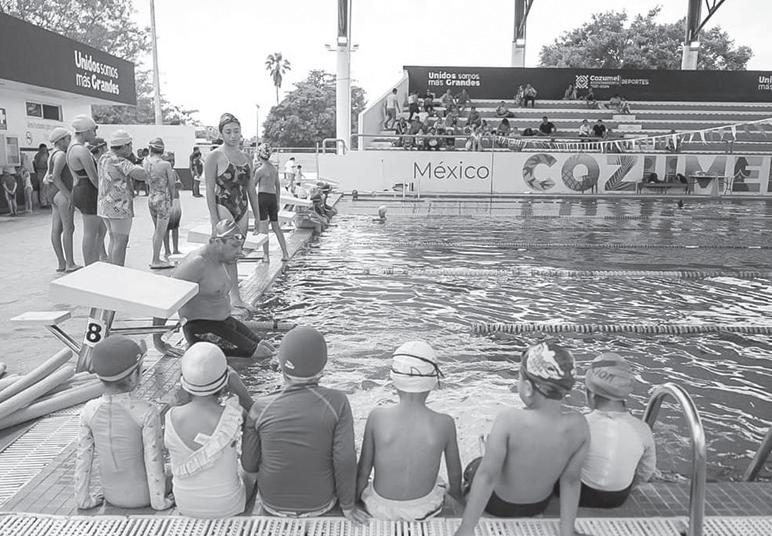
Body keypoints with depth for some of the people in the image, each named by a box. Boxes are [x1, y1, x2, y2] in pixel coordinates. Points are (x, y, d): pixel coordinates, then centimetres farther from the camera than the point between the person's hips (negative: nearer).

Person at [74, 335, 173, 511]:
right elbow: (153, 460, -20)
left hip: (112, 496, 3)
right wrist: (159, 501, -7)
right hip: (143, 496, -3)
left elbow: (83, 458, -7)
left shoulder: (89, 410, -16)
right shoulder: (147, 413, -28)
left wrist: (84, 499, 7)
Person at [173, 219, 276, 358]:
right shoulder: (197, 262, -22)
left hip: (224, 320, 9)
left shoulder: (221, 259, 7)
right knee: (257, 353, -21)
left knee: (269, 351, -1)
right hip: (199, 327, -9)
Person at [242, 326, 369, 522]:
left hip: (273, 502, 1)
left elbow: (249, 463, -10)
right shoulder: (337, 402, -26)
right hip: (320, 503, -1)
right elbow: (345, 459, -26)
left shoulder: (260, 408, -20)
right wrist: (348, 506, -11)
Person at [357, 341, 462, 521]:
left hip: (380, 509, 0)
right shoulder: (445, 424, -21)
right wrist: (456, 496, 18)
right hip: (424, 510, 1)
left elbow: (363, 470, -10)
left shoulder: (377, 417, -22)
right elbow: (454, 471, -4)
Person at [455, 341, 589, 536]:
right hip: (539, 505, 4)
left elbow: (487, 476, -32)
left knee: (473, 468, 29)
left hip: (499, 504, -4)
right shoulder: (579, 425, -24)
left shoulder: (509, 420, -36)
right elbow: (570, 481, -15)